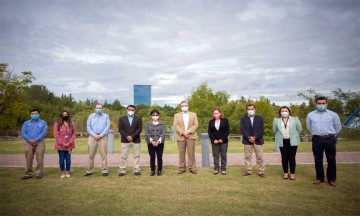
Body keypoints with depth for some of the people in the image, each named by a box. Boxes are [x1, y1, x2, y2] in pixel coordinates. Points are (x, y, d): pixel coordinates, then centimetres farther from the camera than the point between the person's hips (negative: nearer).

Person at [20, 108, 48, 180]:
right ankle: (28, 174, 13)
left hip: (39, 142, -2)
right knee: (28, 159, 3)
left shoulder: (43, 122, 7)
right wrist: (29, 140, -11)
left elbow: (44, 132, -5)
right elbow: (23, 132, 5)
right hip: (29, 143, 2)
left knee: (39, 159, -3)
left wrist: (35, 140, -14)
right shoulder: (26, 123, 15)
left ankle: (39, 173, 4)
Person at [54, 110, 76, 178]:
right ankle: (63, 172, 14)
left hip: (69, 145, 2)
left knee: (68, 159, 4)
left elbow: (74, 134, 3)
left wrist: (69, 143, -9)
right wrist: (62, 143, -11)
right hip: (60, 145, -1)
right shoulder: (57, 124, 0)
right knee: (61, 159, 4)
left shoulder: (72, 124, 7)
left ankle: (67, 172, 15)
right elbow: (56, 135, -5)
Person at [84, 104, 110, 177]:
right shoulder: (91, 116, 12)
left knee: (104, 155, -2)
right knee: (91, 155, 4)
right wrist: (94, 135, -9)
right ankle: (89, 171, 12)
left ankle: (104, 170, 3)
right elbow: (88, 127, 5)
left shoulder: (106, 116, 7)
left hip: (102, 137, -2)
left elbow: (107, 127, -1)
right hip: (92, 137, 2)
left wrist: (100, 135, -11)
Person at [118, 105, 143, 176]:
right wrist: (126, 136, -13)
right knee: (123, 156, 2)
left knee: (136, 156, 3)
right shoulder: (122, 118, 8)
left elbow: (139, 129, -3)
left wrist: (132, 136, -14)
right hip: (125, 140, 0)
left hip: (136, 140, 0)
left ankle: (136, 170, 11)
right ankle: (122, 171, 8)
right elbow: (120, 129, 0)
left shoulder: (138, 119, 6)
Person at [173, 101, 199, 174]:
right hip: (181, 137, 0)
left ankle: (192, 168, 7)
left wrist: (189, 131, -13)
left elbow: (196, 125, 2)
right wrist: (183, 132, -15)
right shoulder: (177, 115, 11)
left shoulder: (193, 114, 13)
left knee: (191, 153, 0)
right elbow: (175, 126, 0)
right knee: (181, 154, 3)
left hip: (191, 136, 0)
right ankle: (182, 168, 12)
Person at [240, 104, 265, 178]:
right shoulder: (243, 119, 5)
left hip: (258, 140, 0)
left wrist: (254, 137, -16)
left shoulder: (260, 118, 6)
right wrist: (249, 137, -17)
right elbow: (242, 129, -6)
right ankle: (248, 171, 15)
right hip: (247, 140, 1)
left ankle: (261, 172, 10)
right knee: (247, 157, 6)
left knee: (259, 157, 2)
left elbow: (261, 130, -4)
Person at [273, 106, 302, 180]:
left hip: (292, 141, -1)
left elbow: (299, 129, 7)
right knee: (284, 157, 4)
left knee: (292, 157, 0)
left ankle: (292, 173, 8)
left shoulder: (295, 119, 1)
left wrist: (294, 136, 11)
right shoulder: (276, 120, 4)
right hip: (282, 141, 1)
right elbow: (275, 130, 12)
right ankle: (285, 173, 14)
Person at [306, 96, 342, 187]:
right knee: (318, 160, 6)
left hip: (330, 139, -1)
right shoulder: (310, 115, 5)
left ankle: (332, 179, 16)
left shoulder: (333, 114, 2)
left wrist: (331, 135, 14)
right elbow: (309, 127, 18)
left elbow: (338, 127, 12)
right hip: (317, 139, 1)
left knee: (331, 160, 4)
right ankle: (319, 178, 18)